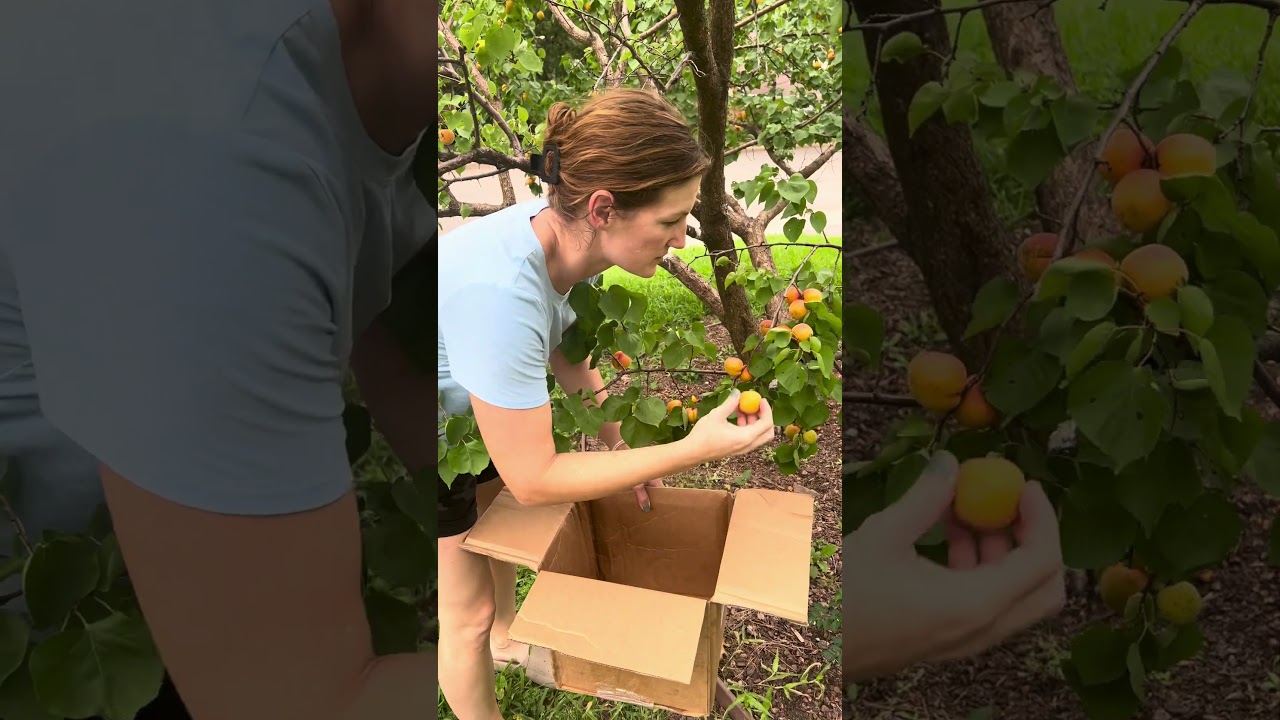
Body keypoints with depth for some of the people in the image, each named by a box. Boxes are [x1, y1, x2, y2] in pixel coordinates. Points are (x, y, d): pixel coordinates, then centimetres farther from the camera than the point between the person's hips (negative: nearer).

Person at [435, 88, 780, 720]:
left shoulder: (558, 230, -20)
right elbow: (532, 480, -34)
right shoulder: (499, 292, -44)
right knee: (467, 611, 6)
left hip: (469, 411, 7)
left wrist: (620, 447, -6)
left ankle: (505, 641, 55)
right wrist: (693, 449, -33)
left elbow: (565, 354, 1)